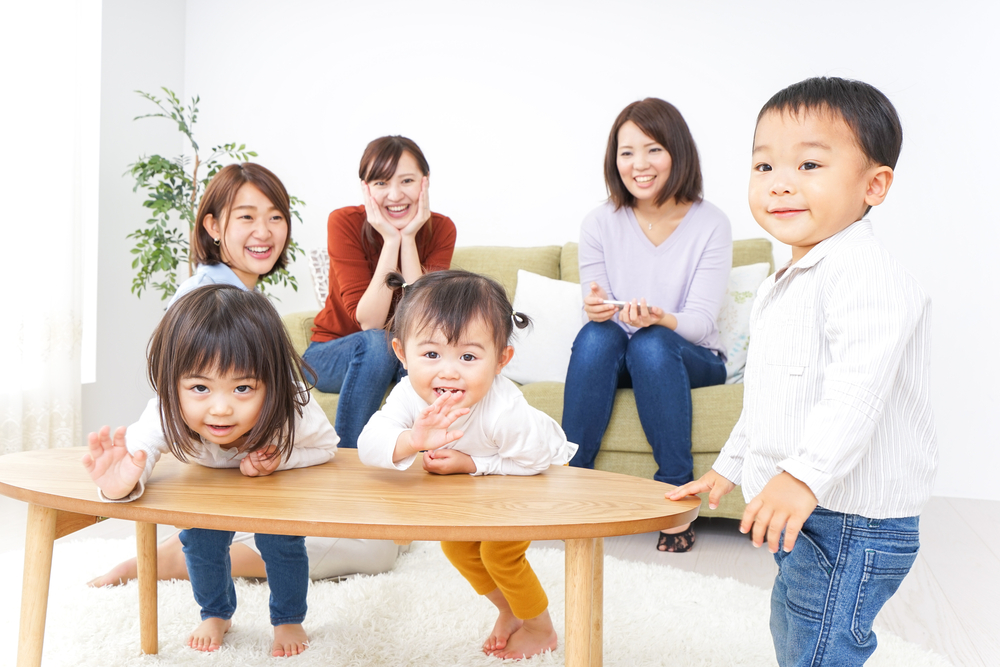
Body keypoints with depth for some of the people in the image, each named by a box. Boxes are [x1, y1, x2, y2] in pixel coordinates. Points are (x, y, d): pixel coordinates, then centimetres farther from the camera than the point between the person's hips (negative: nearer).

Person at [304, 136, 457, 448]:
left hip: (407, 356, 2)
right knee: (376, 344, -34)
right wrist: (391, 241, -31)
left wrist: (408, 239, -28)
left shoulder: (440, 229, -12)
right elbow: (368, 323, -26)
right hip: (331, 353, -2)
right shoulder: (345, 223, -19)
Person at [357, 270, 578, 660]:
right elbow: (369, 447, -42)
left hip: (536, 477, -6)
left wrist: (471, 463, -37)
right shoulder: (410, 395, -34)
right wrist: (411, 441, -62)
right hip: (478, 484, 6)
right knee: (456, 547, 10)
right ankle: (509, 611, 35)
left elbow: (532, 460, -32)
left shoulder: (504, 411, -46)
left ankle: (540, 628, 19)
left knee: (500, 551, -9)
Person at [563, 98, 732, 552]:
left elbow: (701, 320, -15)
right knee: (597, 334, -31)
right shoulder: (600, 224, -2)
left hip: (690, 361, -1)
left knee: (652, 343, -35)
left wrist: (657, 319, -38)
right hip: (613, 360, 2)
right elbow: (596, 309, -3)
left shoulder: (711, 225, -8)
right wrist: (596, 309, -30)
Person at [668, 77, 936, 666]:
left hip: (852, 520, -11)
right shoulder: (788, 286, 16)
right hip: (806, 518, 11)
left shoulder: (866, 275, -18)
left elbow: (859, 386, -33)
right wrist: (730, 466, 29)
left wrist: (805, 474, -43)